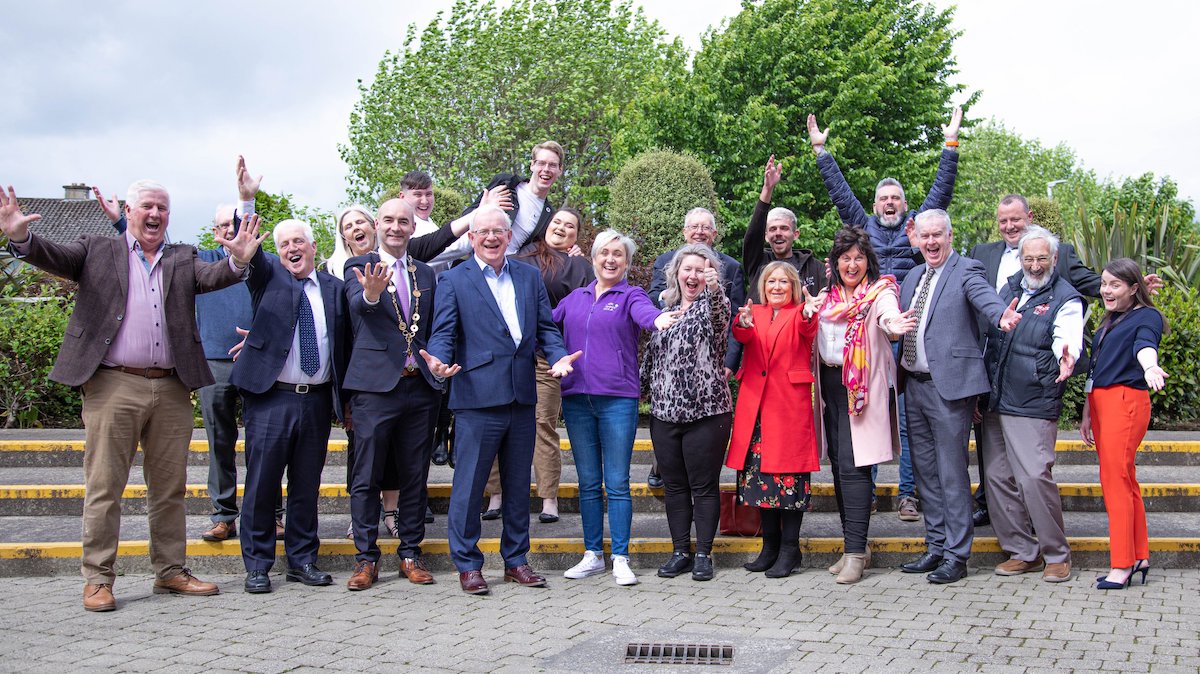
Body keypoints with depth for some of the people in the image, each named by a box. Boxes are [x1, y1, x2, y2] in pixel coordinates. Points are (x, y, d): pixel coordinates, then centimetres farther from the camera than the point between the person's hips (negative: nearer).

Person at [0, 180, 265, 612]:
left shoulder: (183, 259, 15)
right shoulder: (98, 251, 10)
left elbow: (213, 276, -3)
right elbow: (54, 257, -5)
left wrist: (238, 261, -26)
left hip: (171, 390, 3)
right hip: (114, 386, -3)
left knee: (170, 487, 10)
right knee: (104, 486, 0)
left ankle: (170, 571, 21)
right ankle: (98, 578, 9)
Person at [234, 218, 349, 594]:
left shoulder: (333, 287, 11)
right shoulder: (268, 275, 6)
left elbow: (342, 345, 12)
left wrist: (344, 400, 9)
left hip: (317, 400, 3)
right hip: (271, 398, -2)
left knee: (307, 485, 10)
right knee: (262, 483, 1)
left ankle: (303, 560, 21)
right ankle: (257, 566, 12)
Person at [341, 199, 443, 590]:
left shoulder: (426, 274, 14)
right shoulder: (359, 267, 1)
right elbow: (357, 305, -21)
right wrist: (371, 293, -43)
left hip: (420, 387, 4)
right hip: (375, 385, -4)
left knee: (414, 476, 9)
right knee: (367, 477, 2)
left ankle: (410, 554, 19)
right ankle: (366, 558, 11)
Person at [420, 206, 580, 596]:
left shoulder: (529, 277, 13)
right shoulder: (454, 280, 2)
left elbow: (545, 326, 11)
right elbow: (443, 332, -5)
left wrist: (558, 357, -7)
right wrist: (439, 360, -25)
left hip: (522, 397, 4)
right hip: (477, 398, -4)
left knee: (519, 483, 12)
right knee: (469, 484, 0)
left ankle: (516, 560, 24)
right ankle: (467, 564, 13)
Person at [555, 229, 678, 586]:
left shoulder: (630, 296, 1)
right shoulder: (575, 298, 15)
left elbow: (644, 312, -20)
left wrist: (659, 318, -43)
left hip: (618, 399, -4)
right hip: (577, 398, 4)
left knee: (617, 483, -3)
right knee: (588, 482, 10)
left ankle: (620, 559, 6)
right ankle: (593, 554, 20)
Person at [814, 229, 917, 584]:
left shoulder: (880, 291, -5)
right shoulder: (829, 295, 12)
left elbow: (889, 314, -28)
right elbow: (813, 328, 17)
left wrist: (893, 324, -48)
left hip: (863, 387, -6)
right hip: (831, 385, 6)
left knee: (853, 465, -12)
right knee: (838, 464, 9)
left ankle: (855, 551, -8)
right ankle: (855, 546, 21)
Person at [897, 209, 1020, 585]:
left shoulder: (966, 270, -5)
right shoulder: (913, 276, 17)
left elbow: (985, 297, -25)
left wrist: (1001, 317, -46)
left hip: (949, 384, -7)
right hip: (914, 384, 7)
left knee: (952, 472, -2)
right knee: (925, 470, 14)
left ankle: (956, 556, 6)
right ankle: (936, 548, 25)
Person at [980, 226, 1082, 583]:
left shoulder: (1066, 299, -3)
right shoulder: (1009, 288, 15)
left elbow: (1068, 339, -19)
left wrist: (1067, 356, -43)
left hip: (1033, 404, -6)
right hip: (993, 401, 6)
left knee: (1035, 477, -12)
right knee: (998, 477, 7)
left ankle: (1056, 554, 6)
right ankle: (1022, 551, 19)